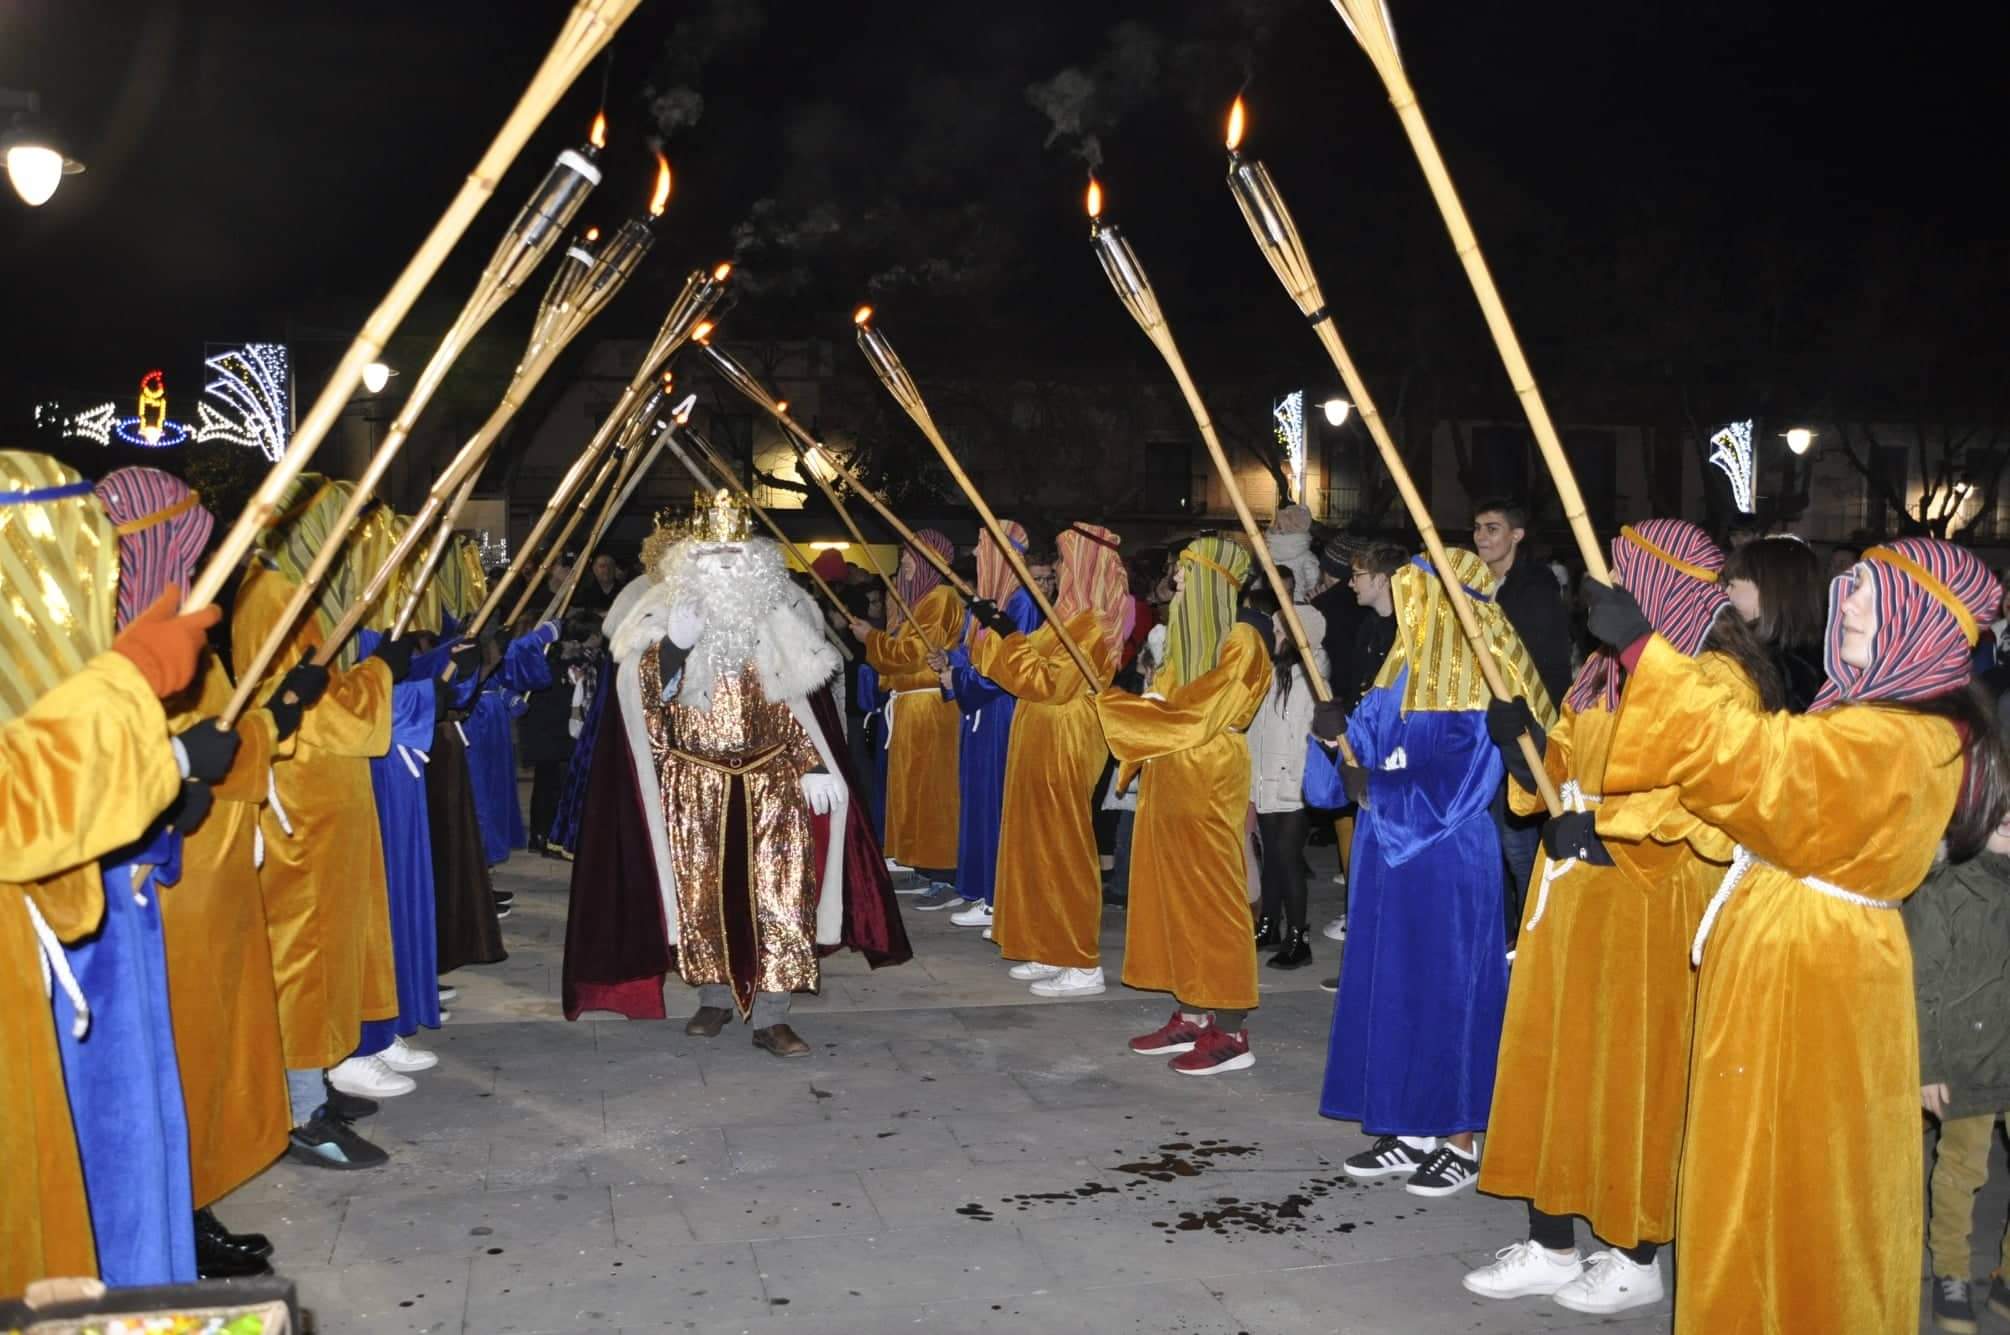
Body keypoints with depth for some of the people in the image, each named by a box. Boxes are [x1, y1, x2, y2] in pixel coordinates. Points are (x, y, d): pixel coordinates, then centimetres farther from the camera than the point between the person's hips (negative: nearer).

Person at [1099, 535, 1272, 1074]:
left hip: (1209, 780, -9)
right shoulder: (1186, 634, 14)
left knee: (1210, 894, -5)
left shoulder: (1240, 641, -12)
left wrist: (1122, 707, -11)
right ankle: (1192, 1015, 16)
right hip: (1169, 774, 9)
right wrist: (1146, 704, -6)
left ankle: (1230, 1031, 2)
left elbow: (1199, 715, -17)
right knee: (1173, 890, 9)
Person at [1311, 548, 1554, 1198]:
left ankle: (1461, 1142, 12)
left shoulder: (1478, 683, -13)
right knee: (1393, 985, 11)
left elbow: (1429, 758, -23)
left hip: (1448, 858, -8)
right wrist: (1341, 734, -5)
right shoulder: (1407, 670, 12)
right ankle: (1411, 1132, 22)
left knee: (1447, 988, 0)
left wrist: (1354, 735, -20)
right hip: (1393, 854, 8)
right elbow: (1371, 760, 14)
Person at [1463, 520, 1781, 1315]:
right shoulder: (1606, 673, 14)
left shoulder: (1716, 680, -13)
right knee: (1555, 1061, 12)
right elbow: (1565, 767, 16)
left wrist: (1602, 824, -28)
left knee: (1633, 1071, 2)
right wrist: (1523, 741, -3)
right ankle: (1550, 1246, 24)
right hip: (1573, 897, 8)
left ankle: (1638, 1260, 19)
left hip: (1647, 906, -8)